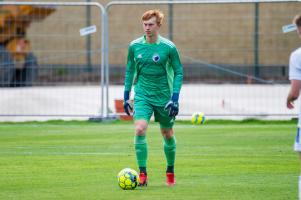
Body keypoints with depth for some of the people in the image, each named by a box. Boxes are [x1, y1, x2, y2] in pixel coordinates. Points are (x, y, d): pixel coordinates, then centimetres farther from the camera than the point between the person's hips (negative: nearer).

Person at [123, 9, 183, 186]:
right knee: (140, 130, -19)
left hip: (164, 97, -1)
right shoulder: (134, 46, -1)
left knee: (168, 134, 11)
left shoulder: (169, 47, -9)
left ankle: (170, 171, 32)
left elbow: (178, 72, -3)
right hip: (142, 96, 1)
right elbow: (130, 71, 10)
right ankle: (143, 174, -14)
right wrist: (126, 96, 8)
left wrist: (175, 98, -11)